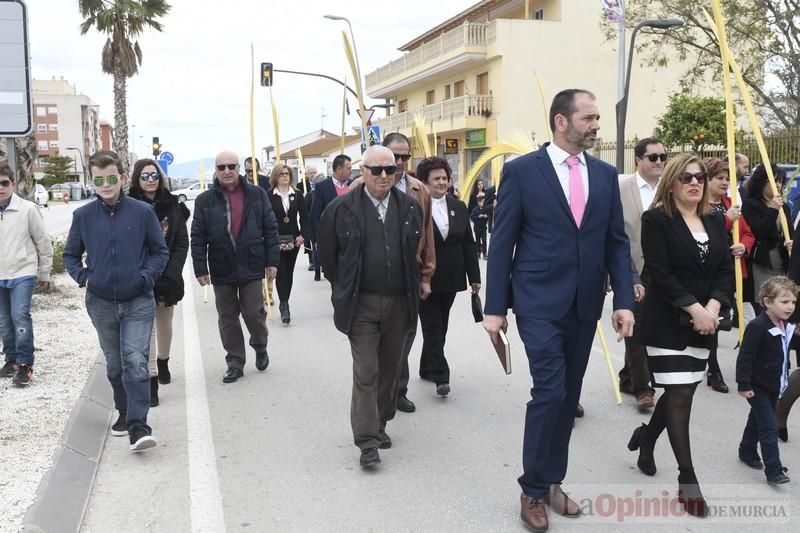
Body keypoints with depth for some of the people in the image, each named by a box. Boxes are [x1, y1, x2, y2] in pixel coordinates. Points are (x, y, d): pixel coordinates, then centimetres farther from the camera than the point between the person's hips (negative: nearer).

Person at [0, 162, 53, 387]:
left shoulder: (28, 209, -9)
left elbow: (43, 242, -1)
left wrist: (44, 274, 5)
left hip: (22, 273, -4)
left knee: (20, 315, -14)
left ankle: (25, 363, -6)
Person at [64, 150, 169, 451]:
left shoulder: (142, 212, -6)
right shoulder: (83, 215, 0)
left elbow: (160, 252, 3)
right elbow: (70, 255, 12)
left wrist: (145, 277, -12)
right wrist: (84, 278, -5)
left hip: (138, 302, -3)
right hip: (101, 303, 3)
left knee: (135, 362, -13)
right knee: (114, 364, 16)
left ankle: (138, 426, -12)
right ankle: (124, 412, 34)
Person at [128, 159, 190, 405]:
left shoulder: (173, 206, 2)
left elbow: (182, 243, 1)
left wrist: (170, 275, -10)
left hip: (167, 277, 3)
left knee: (165, 325, 18)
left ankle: (163, 363, 43)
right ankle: (151, 381, -5)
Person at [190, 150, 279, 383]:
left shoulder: (257, 195, 2)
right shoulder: (205, 200, 2)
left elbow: (270, 229, 3)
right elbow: (198, 238, 1)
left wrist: (272, 261, -1)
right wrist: (200, 269, -4)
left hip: (252, 266, -1)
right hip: (221, 269, 1)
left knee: (253, 312, 2)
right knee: (227, 318, 8)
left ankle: (260, 348, 32)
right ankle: (235, 363, 20)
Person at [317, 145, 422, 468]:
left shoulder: (410, 208, 4)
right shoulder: (342, 209, -5)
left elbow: (419, 252, 15)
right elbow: (327, 254, 5)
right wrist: (344, 290, 9)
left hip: (399, 303, 3)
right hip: (361, 305, -3)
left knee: (389, 369, 13)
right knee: (366, 372, -4)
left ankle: (380, 425, 30)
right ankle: (367, 440, 0)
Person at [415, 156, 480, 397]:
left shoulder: (458, 207, 7)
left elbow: (469, 244, 9)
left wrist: (474, 277, 6)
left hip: (450, 279, 5)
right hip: (425, 279, -5)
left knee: (439, 327, 14)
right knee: (433, 327, -1)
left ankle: (427, 368, 28)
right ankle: (440, 376, 3)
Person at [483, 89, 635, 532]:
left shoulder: (605, 174, 8)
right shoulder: (521, 171, -6)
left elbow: (616, 242, 9)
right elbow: (501, 243, -5)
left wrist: (624, 300, 0)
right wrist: (495, 307, -8)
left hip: (585, 305, 5)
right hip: (540, 303, -5)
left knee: (568, 397, 12)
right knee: (550, 393, -9)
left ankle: (552, 481, 28)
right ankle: (533, 489, 10)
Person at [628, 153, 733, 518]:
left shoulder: (715, 222, 10)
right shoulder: (656, 220, -8)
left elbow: (726, 270, 5)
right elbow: (659, 273, -15)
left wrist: (713, 307, -11)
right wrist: (694, 309, -19)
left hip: (704, 323, 6)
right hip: (668, 323, -6)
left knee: (682, 390, 13)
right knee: (680, 395, -5)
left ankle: (646, 435, 40)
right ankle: (687, 478, 2)